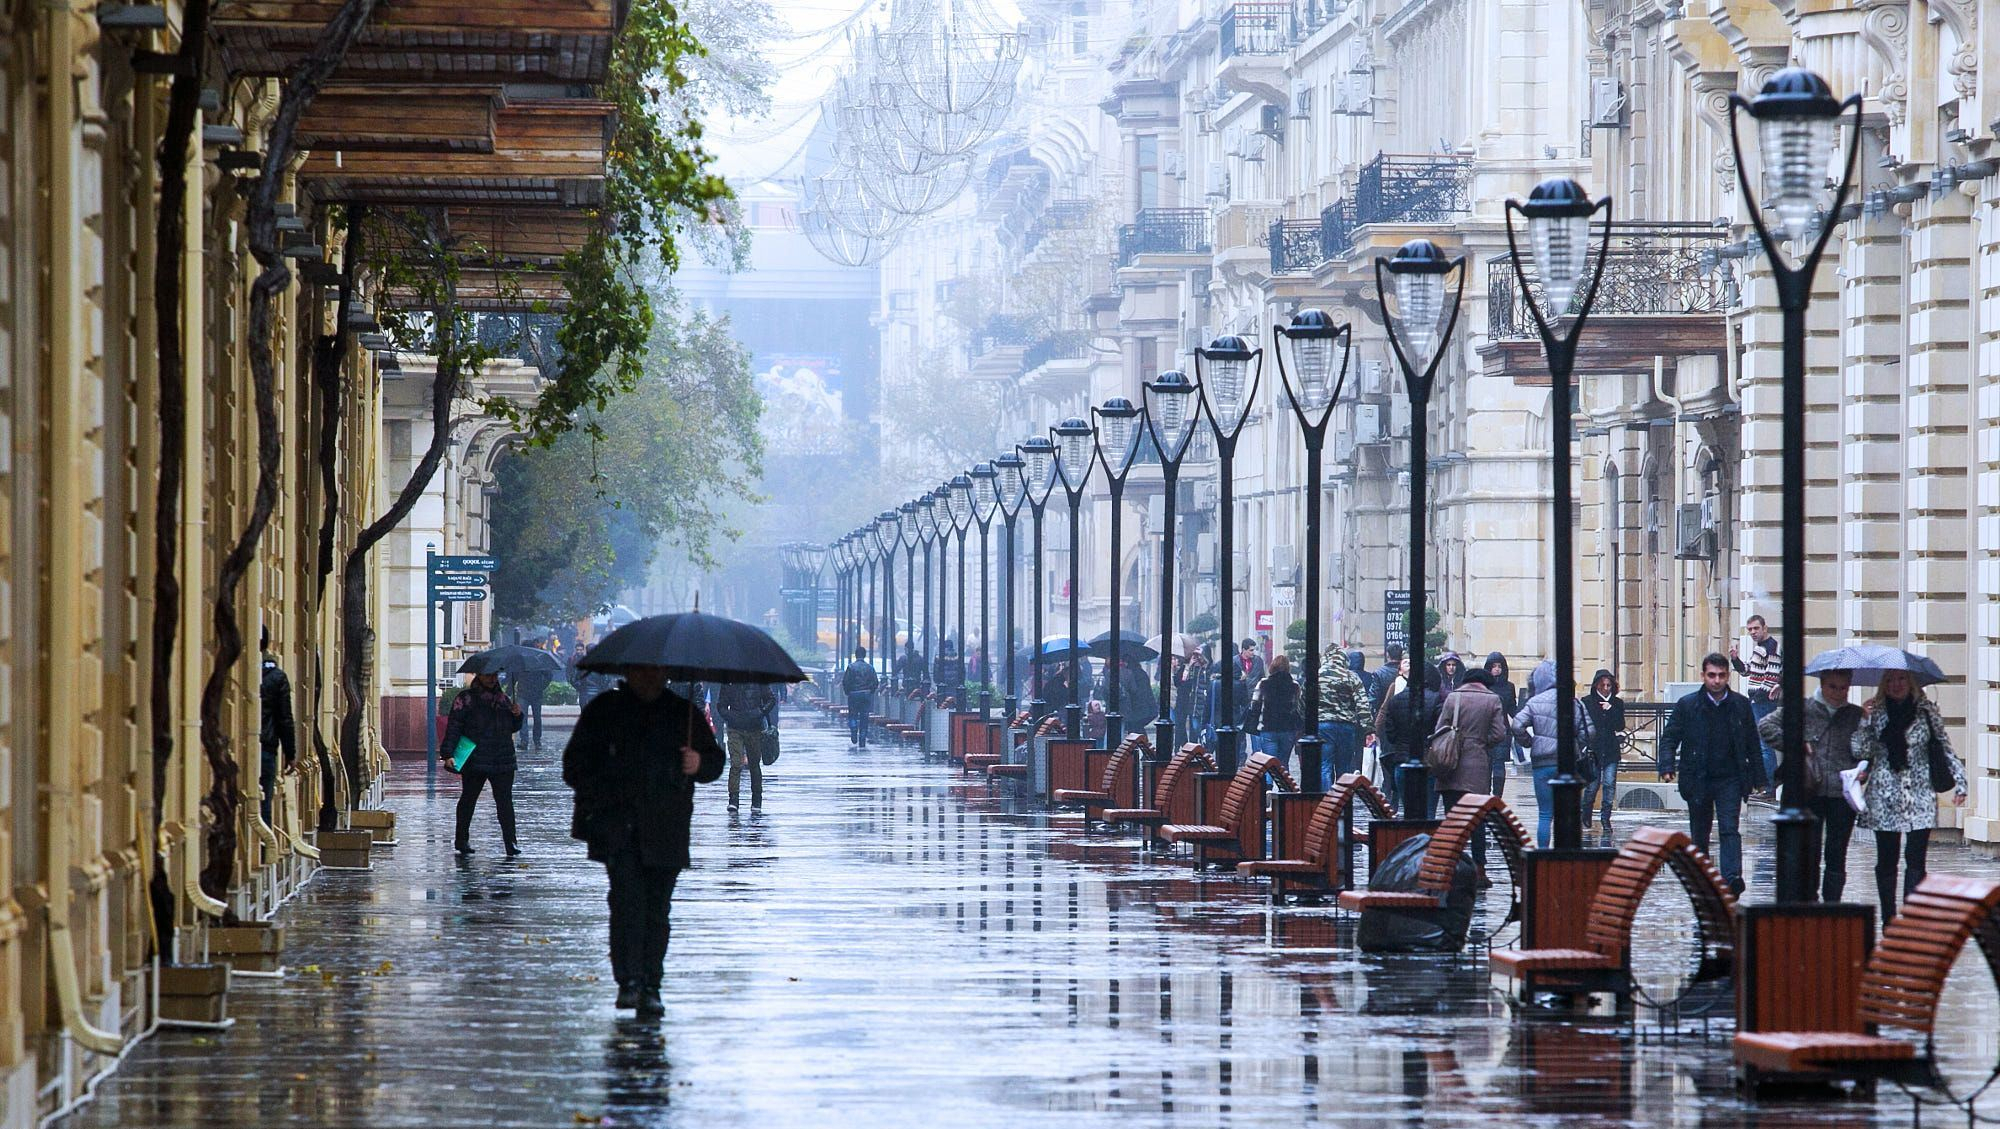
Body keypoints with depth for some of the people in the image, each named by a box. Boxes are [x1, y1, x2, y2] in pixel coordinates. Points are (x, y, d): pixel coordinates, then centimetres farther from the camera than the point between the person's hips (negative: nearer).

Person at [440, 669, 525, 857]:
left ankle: (510, 842, -7)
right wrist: (448, 754, -16)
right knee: (469, 799, 8)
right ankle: (462, 840, 19)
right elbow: (453, 727, -6)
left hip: (503, 762, 4)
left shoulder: (502, 699, 16)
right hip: (475, 762, -4)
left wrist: (517, 715, 2)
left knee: (505, 801, -4)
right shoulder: (466, 698, 0)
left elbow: (513, 728, 24)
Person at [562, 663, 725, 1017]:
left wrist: (700, 764, -5)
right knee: (627, 894, -18)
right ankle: (628, 981, -19)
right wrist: (600, 794, -5)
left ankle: (650, 988, 7)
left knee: (657, 908, 0)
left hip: (665, 829, 2)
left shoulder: (685, 713, 14)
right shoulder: (603, 711, 12)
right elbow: (575, 763, 13)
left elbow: (715, 760, 19)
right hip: (616, 823, -2)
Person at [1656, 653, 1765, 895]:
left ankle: (1732, 877, -25)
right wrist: (1667, 766, -17)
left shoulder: (1741, 705, 4)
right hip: (1698, 780, 0)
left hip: (1730, 779, 0)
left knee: (1730, 829, -14)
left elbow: (1752, 743, 9)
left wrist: (1758, 777, 7)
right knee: (1700, 833, 11)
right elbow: (1669, 738, 0)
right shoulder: (1687, 705, -1)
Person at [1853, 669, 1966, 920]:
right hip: (1884, 796, 1)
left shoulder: (1927, 711, 4)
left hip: (1920, 795, -1)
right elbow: (1861, 752, -2)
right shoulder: (1875, 712, 5)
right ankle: (1889, 921, 13)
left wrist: (1959, 780, 2)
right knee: (1886, 860, 5)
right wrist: (1865, 721, -13)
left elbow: (1946, 748, 8)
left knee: (1915, 859, -8)